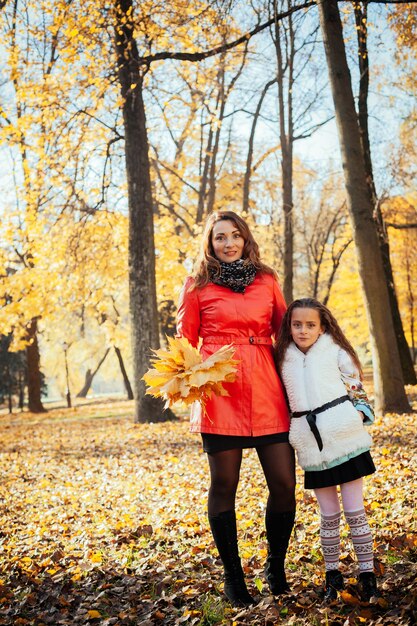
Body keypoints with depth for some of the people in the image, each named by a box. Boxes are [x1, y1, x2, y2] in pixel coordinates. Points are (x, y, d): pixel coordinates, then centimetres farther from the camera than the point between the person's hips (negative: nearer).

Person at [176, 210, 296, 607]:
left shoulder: (267, 280, 13)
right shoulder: (198, 285, 5)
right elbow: (185, 341, 8)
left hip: (266, 388, 3)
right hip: (220, 391, -2)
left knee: (284, 484, 0)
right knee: (224, 486, 3)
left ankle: (275, 569, 23)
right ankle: (233, 578, 20)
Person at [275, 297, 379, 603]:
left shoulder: (336, 351, 2)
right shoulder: (284, 358, 9)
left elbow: (357, 389, 6)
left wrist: (360, 417, -7)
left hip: (344, 437, -2)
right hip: (312, 445, 2)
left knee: (355, 509, 2)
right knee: (328, 514, 9)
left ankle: (367, 572, 12)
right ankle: (333, 573, 23)